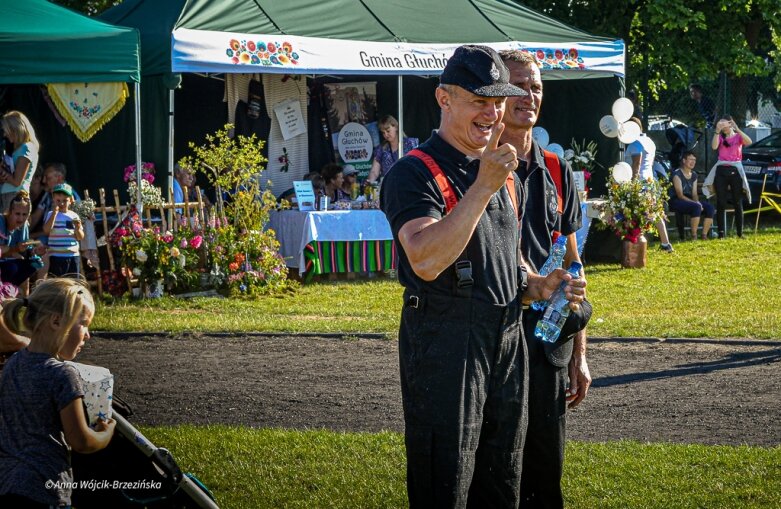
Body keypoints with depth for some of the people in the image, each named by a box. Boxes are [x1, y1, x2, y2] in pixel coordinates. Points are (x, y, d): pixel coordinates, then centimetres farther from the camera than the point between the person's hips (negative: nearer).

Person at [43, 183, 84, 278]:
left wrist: (77, 228, -15)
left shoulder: (74, 216, 6)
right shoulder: (50, 215, -1)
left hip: (73, 255, 3)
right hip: (56, 256, -3)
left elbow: (80, 237, 8)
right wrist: (55, 212, -20)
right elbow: (46, 230, -18)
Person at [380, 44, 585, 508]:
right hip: (445, 344, -8)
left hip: (507, 343, 8)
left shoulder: (507, 177, 16)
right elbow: (426, 260, -26)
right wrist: (483, 188, -28)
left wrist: (537, 286, 5)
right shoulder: (415, 174, -10)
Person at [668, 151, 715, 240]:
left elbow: (694, 194, 11)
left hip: (690, 200, 7)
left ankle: (704, 235, -13)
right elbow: (680, 195, -17)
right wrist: (696, 203, -24)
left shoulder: (694, 175, 14)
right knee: (696, 207, -35)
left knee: (710, 208, -15)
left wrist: (697, 202, -13)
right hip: (676, 201, -7)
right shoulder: (677, 174, -10)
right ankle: (694, 236, -29)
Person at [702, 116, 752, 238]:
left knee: (738, 203, 3)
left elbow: (749, 142, -16)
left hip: (735, 170, -1)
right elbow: (714, 146, -12)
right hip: (721, 170, 1)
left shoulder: (738, 137, 5)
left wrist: (737, 129, -23)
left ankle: (740, 232, 8)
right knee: (721, 203, 0)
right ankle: (721, 233, 1)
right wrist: (717, 131, -19)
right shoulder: (720, 137, 8)